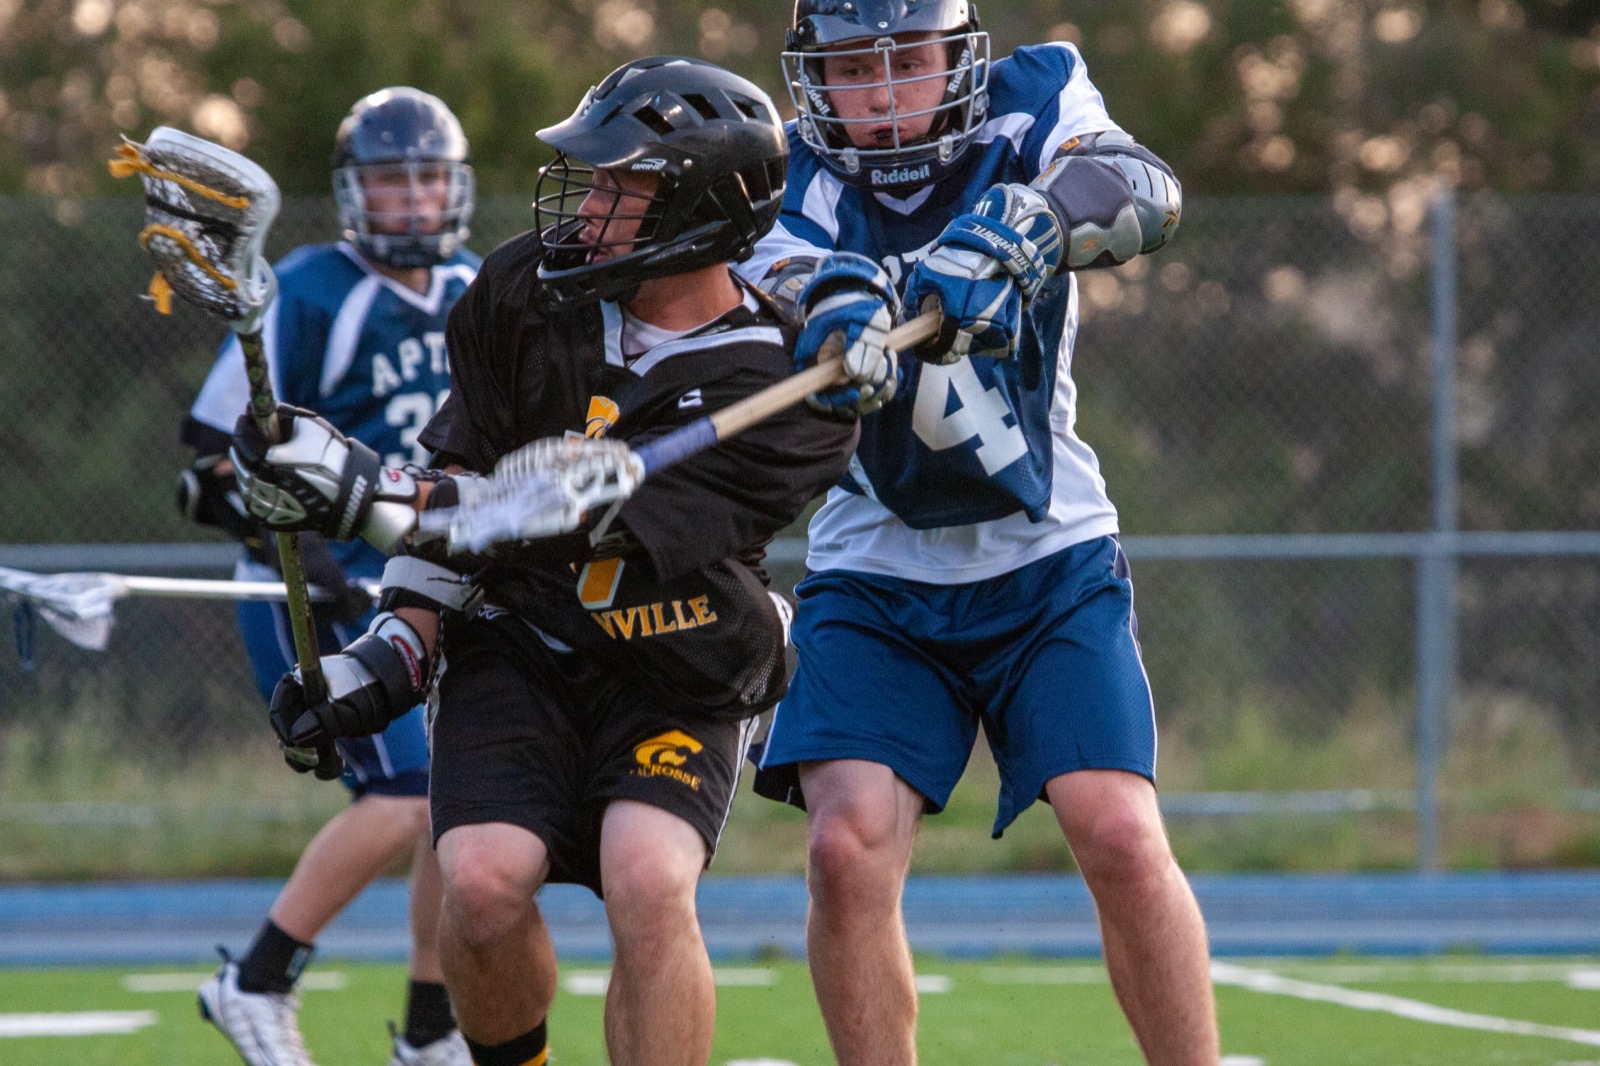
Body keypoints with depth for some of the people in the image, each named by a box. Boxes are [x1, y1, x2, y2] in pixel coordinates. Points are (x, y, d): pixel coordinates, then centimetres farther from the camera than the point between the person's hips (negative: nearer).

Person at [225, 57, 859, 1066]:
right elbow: (465, 472, 10)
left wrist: (369, 496, -30)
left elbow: (591, 521, -26)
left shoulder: (789, 388, -21)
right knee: (482, 887, -19)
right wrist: (395, 648, 2)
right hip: (517, 649, 3)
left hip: (677, 680, -3)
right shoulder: (528, 290, -3)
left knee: (648, 885, -29)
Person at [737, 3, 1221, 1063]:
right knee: (850, 850, -17)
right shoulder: (805, 173, -1)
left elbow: (1145, 194, -23)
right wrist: (838, 303, -47)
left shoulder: (1034, 101, -3)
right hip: (874, 578, 1)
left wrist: (1012, 231, -43)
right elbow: (783, 280, -22)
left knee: (1123, 842, -16)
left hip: (1052, 563, -1)